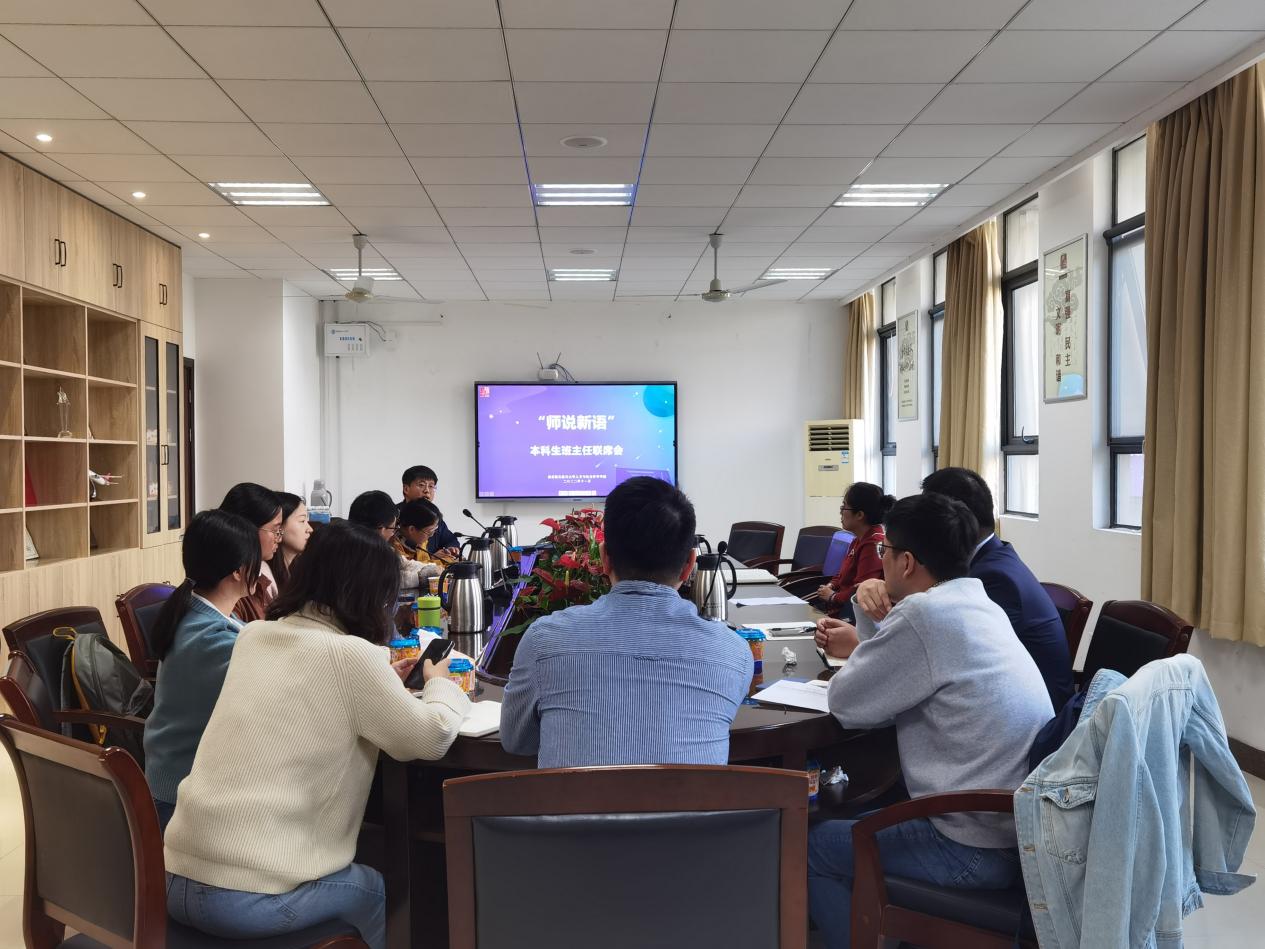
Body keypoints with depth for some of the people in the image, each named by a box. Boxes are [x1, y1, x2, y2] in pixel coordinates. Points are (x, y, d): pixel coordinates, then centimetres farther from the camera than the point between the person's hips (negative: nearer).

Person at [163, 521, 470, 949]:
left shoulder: (255, 637, 7)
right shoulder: (349, 654, -14)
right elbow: (432, 738, -6)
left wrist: (379, 680, 26)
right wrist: (441, 683, 13)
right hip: (246, 898, -7)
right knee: (375, 892, 22)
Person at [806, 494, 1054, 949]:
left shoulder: (925, 614, -21)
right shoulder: (977, 604, 8)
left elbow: (845, 703, -11)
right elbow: (893, 671, 20)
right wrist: (870, 611, 4)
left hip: (980, 849, -9)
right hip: (1024, 830, 9)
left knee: (809, 846, 9)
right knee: (862, 816, 27)